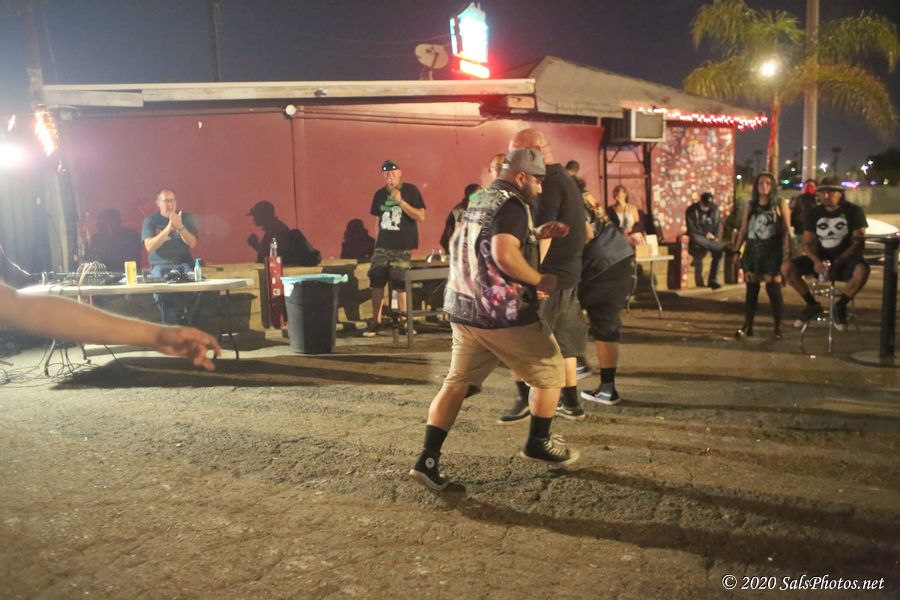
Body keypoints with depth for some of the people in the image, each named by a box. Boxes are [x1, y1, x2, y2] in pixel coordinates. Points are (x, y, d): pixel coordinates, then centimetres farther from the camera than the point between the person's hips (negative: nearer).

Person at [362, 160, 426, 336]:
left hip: (403, 248, -4)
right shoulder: (380, 194, 10)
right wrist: (377, 242, 13)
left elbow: (421, 217, -10)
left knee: (400, 284, -1)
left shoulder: (410, 190, -3)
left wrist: (400, 201, -17)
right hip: (382, 246, 4)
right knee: (376, 282, -1)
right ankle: (375, 321, 9)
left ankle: (403, 321, 13)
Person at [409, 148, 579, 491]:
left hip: (463, 309, 8)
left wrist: (537, 234, 22)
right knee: (550, 373, 12)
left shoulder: (479, 200, 16)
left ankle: (428, 461, 4)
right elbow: (505, 255, -27)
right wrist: (540, 280, -14)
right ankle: (538, 444, 26)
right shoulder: (512, 205, -13)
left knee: (457, 383, 10)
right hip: (503, 314, -8)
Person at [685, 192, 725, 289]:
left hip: (712, 237, 3)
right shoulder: (691, 210, -5)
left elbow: (719, 224, 8)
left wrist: (717, 237, -10)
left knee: (718, 253, -25)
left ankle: (713, 280, -15)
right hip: (699, 237, -3)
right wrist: (705, 234, -22)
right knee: (696, 239, -41)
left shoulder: (715, 208, 8)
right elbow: (691, 229, -11)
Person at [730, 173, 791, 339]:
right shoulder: (750, 205, 11)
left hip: (772, 250, -3)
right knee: (751, 288, 6)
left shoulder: (780, 203, 2)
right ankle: (748, 326, 11)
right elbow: (743, 230, 11)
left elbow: (787, 230, -3)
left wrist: (788, 252, -11)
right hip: (752, 249, 3)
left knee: (773, 288, -5)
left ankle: (777, 327, 4)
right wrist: (736, 250, 6)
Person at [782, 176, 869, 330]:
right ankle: (812, 304, -1)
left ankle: (840, 305, -10)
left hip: (845, 259, -3)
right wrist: (816, 261, -22)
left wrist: (838, 262, -26)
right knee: (788, 267, -20)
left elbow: (859, 243, -12)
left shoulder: (853, 211, -6)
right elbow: (807, 243, 0)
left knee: (862, 270, -38)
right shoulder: (814, 213, 3)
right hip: (820, 258, 3)